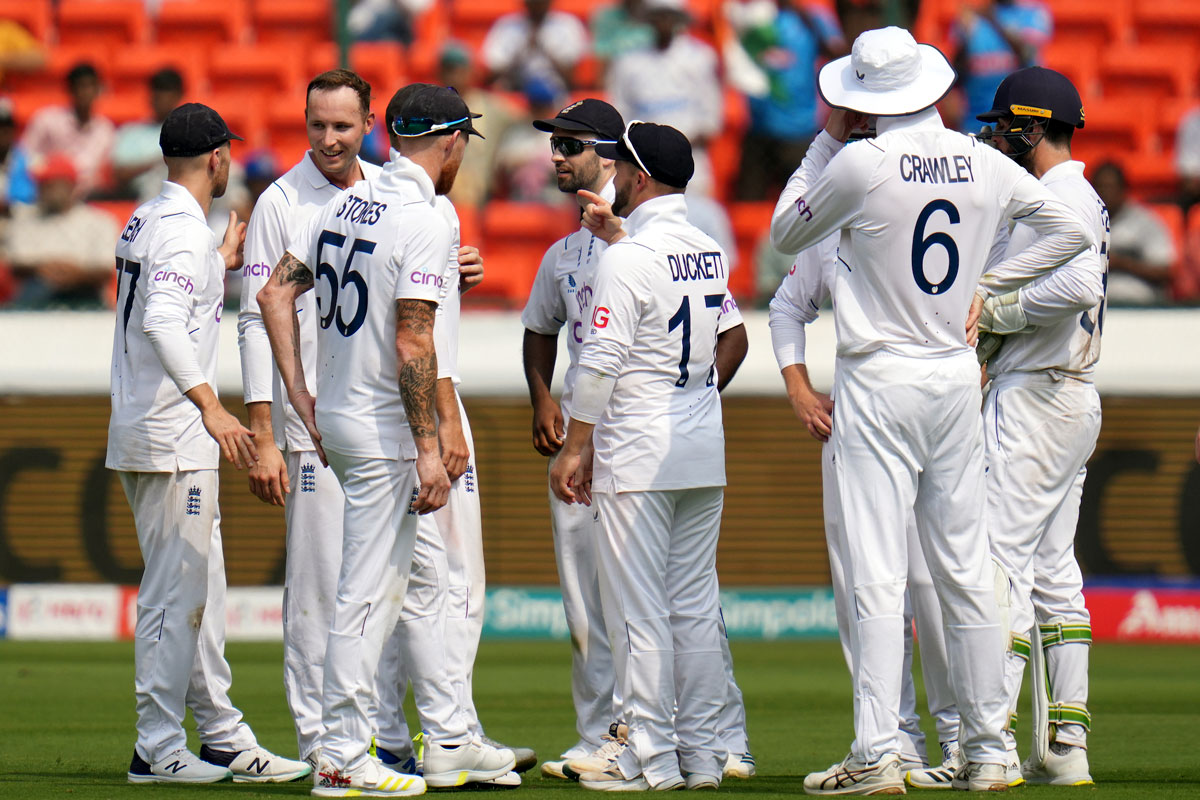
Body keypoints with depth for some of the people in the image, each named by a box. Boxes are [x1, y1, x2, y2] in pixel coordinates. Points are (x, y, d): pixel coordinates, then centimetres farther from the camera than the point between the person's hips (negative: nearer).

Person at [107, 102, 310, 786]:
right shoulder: (184, 228, -16)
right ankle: (159, 749, -4)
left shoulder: (144, 222, 15)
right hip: (172, 441, -10)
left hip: (145, 434, 10)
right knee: (176, 593, -6)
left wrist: (221, 265, 35)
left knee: (201, 589, 14)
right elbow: (162, 321, -31)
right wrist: (210, 405, -39)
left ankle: (224, 737, 19)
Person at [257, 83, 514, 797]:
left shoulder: (348, 204, 9)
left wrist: (301, 398, 10)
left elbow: (276, 293, 9)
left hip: (335, 416, 9)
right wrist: (429, 450, -20)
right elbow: (412, 343, -22)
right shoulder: (428, 219, -16)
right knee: (368, 593, -4)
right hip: (382, 433, -9)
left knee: (421, 580, 16)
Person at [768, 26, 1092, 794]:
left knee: (877, 575, -7)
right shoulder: (986, 166, 3)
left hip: (881, 380, -5)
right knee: (967, 572, 9)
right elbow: (1072, 231, 15)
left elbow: (785, 234, 4)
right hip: (957, 377, 5)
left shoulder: (861, 165, -12)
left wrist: (827, 139, 9)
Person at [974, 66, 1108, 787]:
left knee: (1003, 562, -11)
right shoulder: (1083, 198, 19)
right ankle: (1069, 746, 10)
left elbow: (1079, 286, -29)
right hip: (1074, 401, 11)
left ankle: (993, 744, -15)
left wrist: (996, 311, -19)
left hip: (1036, 398, -11)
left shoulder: (1062, 197, -13)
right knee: (1054, 571, 10)